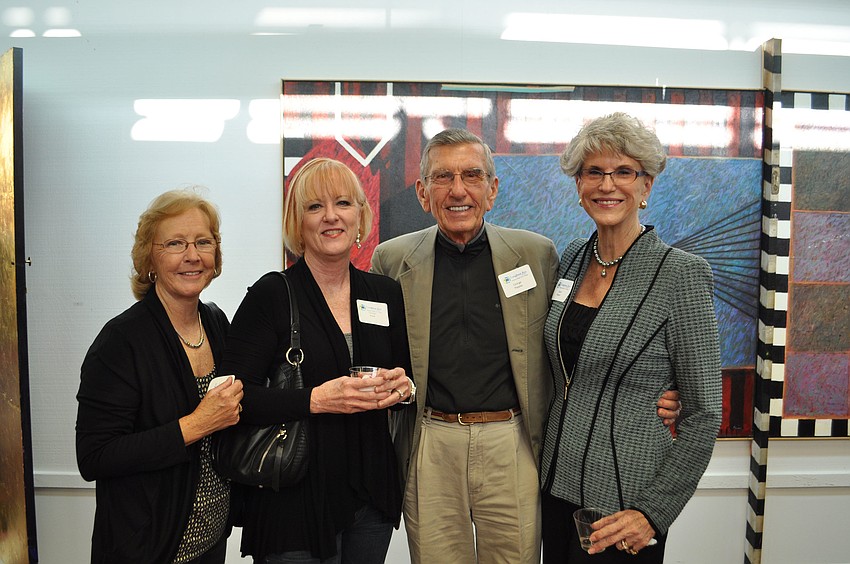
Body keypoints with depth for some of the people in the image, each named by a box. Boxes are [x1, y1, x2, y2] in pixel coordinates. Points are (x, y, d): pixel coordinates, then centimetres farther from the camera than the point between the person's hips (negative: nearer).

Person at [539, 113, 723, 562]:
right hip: (557, 487, 5)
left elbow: (704, 416, -12)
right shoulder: (572, 257, 4)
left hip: (623, 506, -5)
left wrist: (653, 513, -14)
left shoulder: (681, 274, -13)